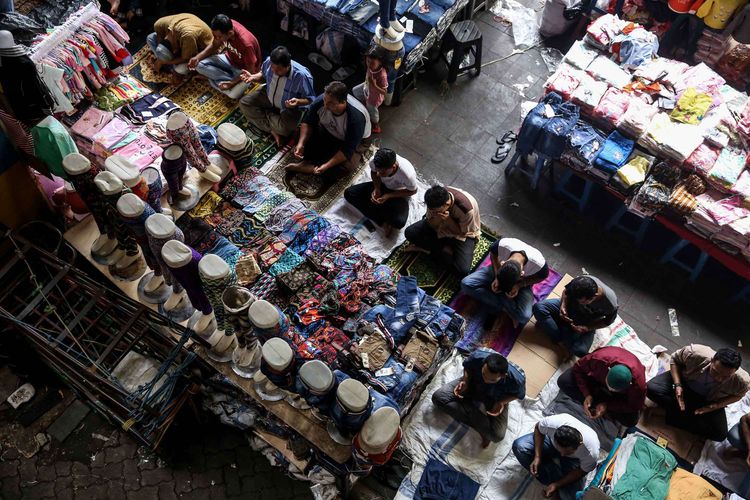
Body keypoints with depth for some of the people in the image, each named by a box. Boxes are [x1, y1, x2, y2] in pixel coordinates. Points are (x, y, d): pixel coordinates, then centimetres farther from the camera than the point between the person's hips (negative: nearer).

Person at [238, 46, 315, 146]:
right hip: (268, 96, 5)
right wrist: (253, 77, -17)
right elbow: (263, 75, 4)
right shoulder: (269, 62, -21)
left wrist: (298, 101, -42)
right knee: (244, 103, -9)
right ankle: (273, 130, -12)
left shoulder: (302, 76, -35)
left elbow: (311, 99, -21)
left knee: (285, 127, -32)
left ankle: (265, 115, 1)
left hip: (291, 108, -5)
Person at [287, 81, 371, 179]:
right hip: (327, 131, 5)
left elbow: (348, 149, -32)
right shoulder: (321, 100, -27)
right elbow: (307, 122, -10)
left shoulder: (356, 118, -38)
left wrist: (327, 166, -38)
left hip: (355, 142, -5)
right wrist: (301, 143, -25)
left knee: (340, 169, -29)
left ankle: (307, 167, -16)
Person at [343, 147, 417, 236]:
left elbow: (413, 191, -17)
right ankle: (383, 222, -13)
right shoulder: (374, 161, -28)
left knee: (399, 222, -33)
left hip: (399, 194, -5)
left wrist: (388, 196, -24)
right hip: (382, 186, 5)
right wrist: (376, 188, -20)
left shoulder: (407, 173, -38)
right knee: (349, 193, -14)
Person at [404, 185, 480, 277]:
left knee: (463, 270, -26)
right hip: (440, 226, 4)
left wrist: (448, 220, -35)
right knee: (410, 232, -17)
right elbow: (432, 225, -12)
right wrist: (437, 218, -34)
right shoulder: (435, 200, -25)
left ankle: (428, 249, -6)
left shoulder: (466, 208, -38)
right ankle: (446, 249, -8)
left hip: (463, 234, -3)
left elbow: (462, 232, -20)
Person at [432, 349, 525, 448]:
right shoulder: (478, 356, -36)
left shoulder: (517, 379, -39)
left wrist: (502, 402, -28)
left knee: (497, 436, -23)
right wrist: (465, 381, -25)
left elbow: (518, 394, -12)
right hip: (473, 384, 3)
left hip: (494, 400, -3)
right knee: (437, 397, -16)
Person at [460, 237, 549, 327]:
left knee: (524, 316, -29)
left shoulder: (538, 264, -38)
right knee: (466, 284, -21)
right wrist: (496, 277, -19)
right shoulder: (502, 244, -36)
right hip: (498, 270, 3)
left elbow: (542, 276, -12)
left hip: (521, 282, -3)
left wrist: (519, 285, -23)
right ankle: (504, 308, -13)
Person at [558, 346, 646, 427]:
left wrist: (607, 405, -28)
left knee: (630, 420, -22)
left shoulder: (638, 384, -40)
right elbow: (578, 368, -20)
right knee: (563, 381, -22)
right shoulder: (598, 360, -42)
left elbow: (634, 407, -19)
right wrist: (587, 395, -28)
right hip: (597, 376, 1)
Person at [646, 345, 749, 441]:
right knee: (651, 388, -26)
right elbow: (675, 359, -14)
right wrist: (677, 385, -25)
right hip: (684, 381, -1)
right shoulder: (695, 354, -37)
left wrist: (715, 406, -21)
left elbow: (737, 395, -5)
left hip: (708, 400, 1)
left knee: (720, 434, -16)